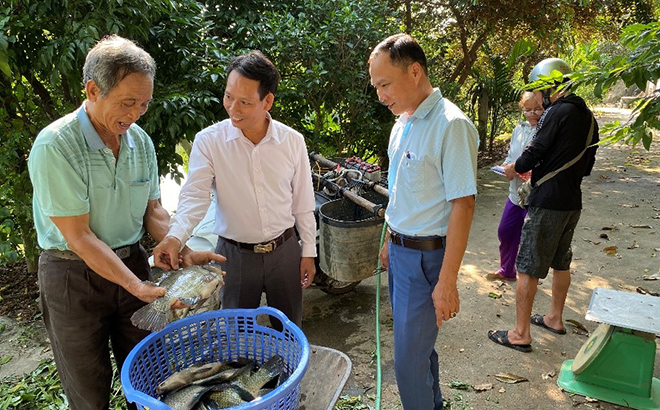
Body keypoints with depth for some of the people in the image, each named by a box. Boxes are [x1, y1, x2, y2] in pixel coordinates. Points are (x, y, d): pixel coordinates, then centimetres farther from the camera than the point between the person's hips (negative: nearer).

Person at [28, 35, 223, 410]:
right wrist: (138, 287, -25)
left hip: (132, 263, 5)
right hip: (74, 275, -4)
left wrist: (184, 253, -11)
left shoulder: (141, 142, -3)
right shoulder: (55, 147, -21)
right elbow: (78, 237, -21)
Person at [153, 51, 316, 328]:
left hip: (284, 250, 1)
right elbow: (194, 195, -17)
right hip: (235, 253, -1)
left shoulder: (292, 141, -6)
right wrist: (175, 236, -35)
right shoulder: (209, 141, -10)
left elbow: (303, 202, 0)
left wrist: (308, 251, 4)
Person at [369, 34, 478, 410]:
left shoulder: (451, 125, -19)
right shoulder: (403, 123, 8)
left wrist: (447, 281, -21)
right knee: (418, 343, 22)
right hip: (400, 250, 8)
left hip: (426, 256, -8)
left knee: (409, 361, 0)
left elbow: (462, 206, -21)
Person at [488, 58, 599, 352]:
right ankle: (555, 318, 37)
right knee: (561, 263, 21)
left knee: (527, 268, -2)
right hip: (573, 202, 9)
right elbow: (586, 166, 17)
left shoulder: (557, 113, -15)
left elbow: (534, 152, -15)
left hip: (548, 203, -9)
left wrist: (513, 169, 5)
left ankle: (521, 334, 6)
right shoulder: (588, 118, 12)